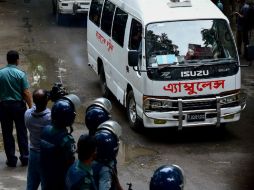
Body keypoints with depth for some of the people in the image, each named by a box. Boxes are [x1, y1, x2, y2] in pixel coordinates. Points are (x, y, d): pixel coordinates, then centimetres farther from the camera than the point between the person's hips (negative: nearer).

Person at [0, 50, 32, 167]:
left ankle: (11, 160, 9)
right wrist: (31, 107, -2)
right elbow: (26, 93, -11)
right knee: (22, 133, 8)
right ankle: (24, 158, 11)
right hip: (18, 105, -1)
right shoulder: (21, 74, -9)